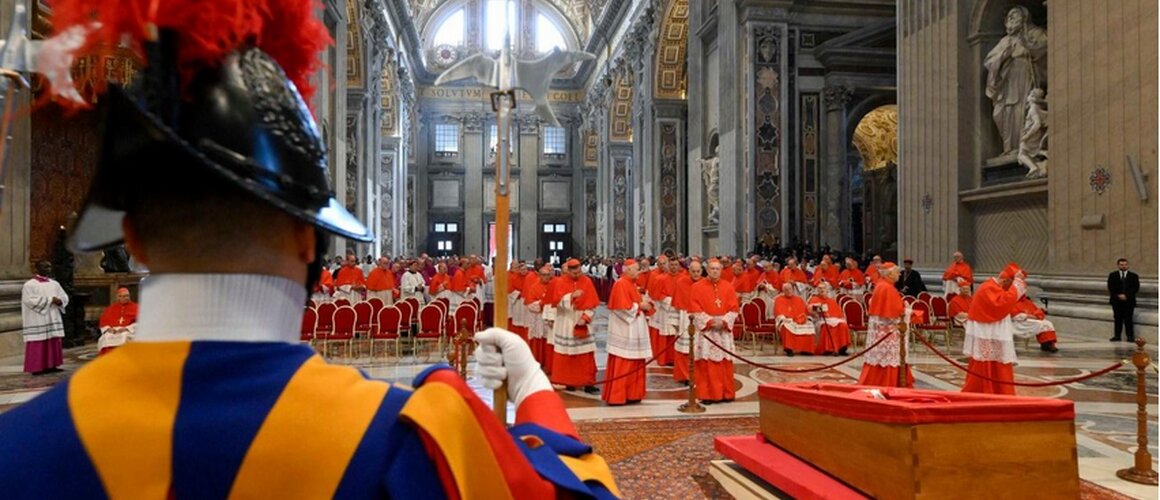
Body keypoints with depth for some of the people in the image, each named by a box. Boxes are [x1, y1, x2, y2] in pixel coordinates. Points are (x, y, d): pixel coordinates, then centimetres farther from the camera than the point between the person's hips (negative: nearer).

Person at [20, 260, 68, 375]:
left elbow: (65, 297, 11)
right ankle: (36, 367, -3)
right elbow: (30, 300, -17)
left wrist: (59, 301, -12)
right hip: (37, 321, -6)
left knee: (54, 343, 5)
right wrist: (50, 300, -18)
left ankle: (51, 365, 10)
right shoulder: (29, 285, -4)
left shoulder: (55, 284, 13)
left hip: (53, 319, 6)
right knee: (38, 345, -6)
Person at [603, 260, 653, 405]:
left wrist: (644, 301, 2)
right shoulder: (621, 284, -15)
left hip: (633, 330, 10)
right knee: (621, 365, -5)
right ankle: (615, 396, 1)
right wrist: (640, 306, -12)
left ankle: (631, 394, 18)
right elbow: (623, 307, -22)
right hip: (624, 331, -10)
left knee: (634, 365, 12)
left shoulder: (631, 284, 14)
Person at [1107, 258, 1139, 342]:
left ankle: (1130, 336, 2)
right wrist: (1118, 295, -12)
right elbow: (1110, 288, 1)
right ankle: (1117, 336, 6)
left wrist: (1126, 295, -13)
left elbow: (1136, 288, -2)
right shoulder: (1112, 275, 7)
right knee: (1118, 319, 4)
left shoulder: (1133, 276, 6)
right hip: (1116, 301, 1)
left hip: (1129, 301, -1)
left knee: (1128, 319, -3)